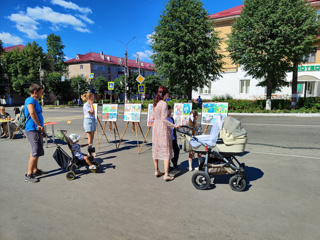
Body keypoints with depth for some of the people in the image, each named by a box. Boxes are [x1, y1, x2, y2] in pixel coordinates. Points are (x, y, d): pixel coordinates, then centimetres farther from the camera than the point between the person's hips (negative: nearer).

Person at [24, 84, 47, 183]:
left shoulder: (35, 101, 18)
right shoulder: (30, 100, -14)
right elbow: (32, 112, -34)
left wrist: (42, 130, 26)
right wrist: (39, 125, -27)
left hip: (36, 130, 10)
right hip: (32, 130, -10)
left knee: (35, 152, 18)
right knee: (35, 153, -8)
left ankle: (35, 170, 30)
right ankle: (29, 175, 0)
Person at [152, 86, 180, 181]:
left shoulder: (155, 103, 8)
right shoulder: (164, 104, -15)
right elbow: (164, 119, -20)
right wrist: (174, 126, -16)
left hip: (155, 127, 8)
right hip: (163, 128, -8)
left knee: (156, 149, 14)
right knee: (166, 151, -1)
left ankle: (156, 171, 25)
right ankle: (166, 174, 2)